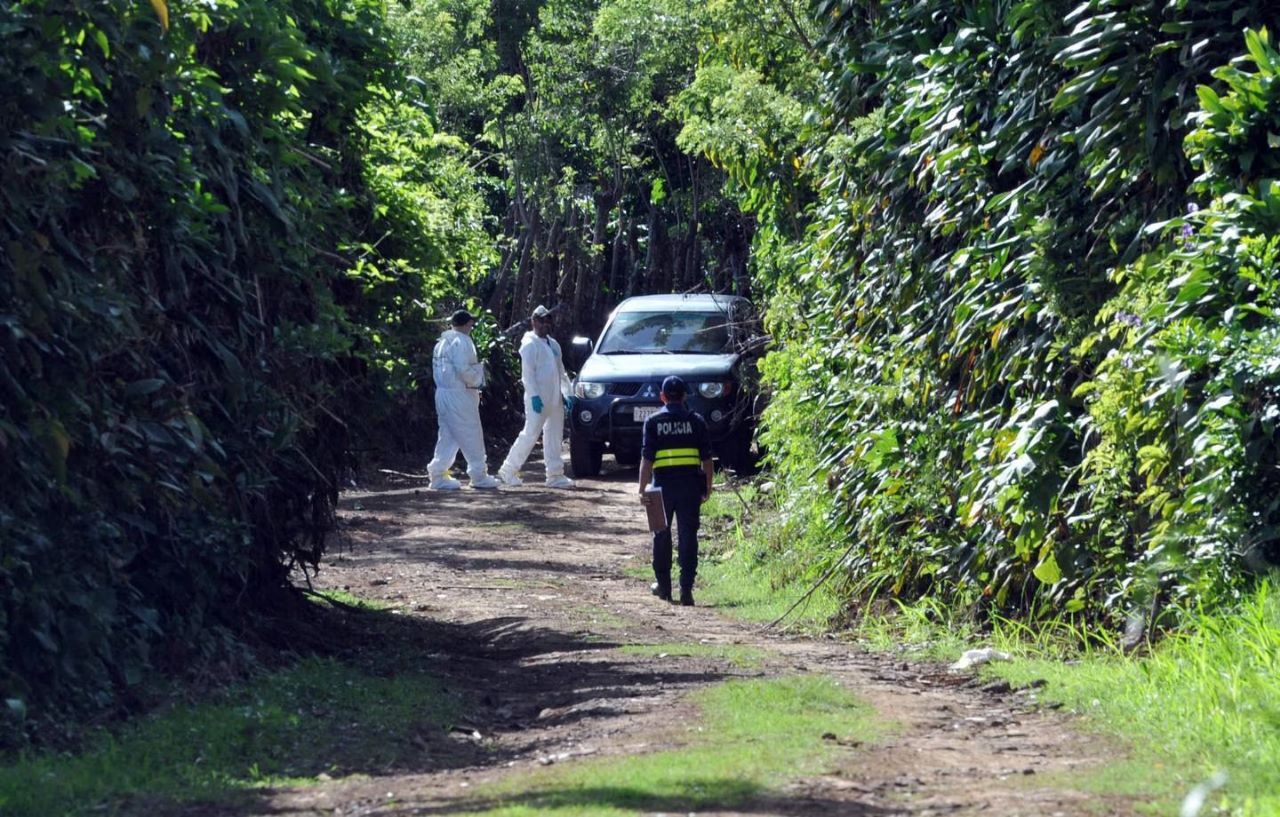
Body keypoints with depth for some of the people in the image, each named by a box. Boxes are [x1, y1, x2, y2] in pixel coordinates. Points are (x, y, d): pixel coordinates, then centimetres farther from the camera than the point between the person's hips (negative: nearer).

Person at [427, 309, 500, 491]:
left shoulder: (442, 342, 13)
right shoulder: (462, 342, -14)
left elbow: (437, 369, 15)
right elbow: (463, 369, -23)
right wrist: (479, 369, -4)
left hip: (442, 392, 8)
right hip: (460, 394, -8)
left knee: (448, 435, 12)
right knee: (471, 435, 2)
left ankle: (438, 473, 7)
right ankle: (479, 475, 8)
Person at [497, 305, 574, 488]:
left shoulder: (553, 344, 17)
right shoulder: (530, 344, -9)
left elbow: (560, 371, 23)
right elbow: (527, 373, -15)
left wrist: (566, 393, 16)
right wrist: (534, 396, -22)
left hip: (555, 398, 8)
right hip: (538, 398, -8)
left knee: (554, 436, 8)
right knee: (530, 434, -8)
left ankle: (555, 475, 11)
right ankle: (508, 470, 0)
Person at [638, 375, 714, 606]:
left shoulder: (653, 421, 0)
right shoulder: (696, 421, 3)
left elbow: (646, 459, -5)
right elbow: (706, 458, 2)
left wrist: (642, 489, -3)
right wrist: (708, 487, 11)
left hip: (663, 483, 0)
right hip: (690, 483, 0)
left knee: (662, 535, 15)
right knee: (688, 536, 0)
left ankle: (663, 585, 23)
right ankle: (686, 589, -7)